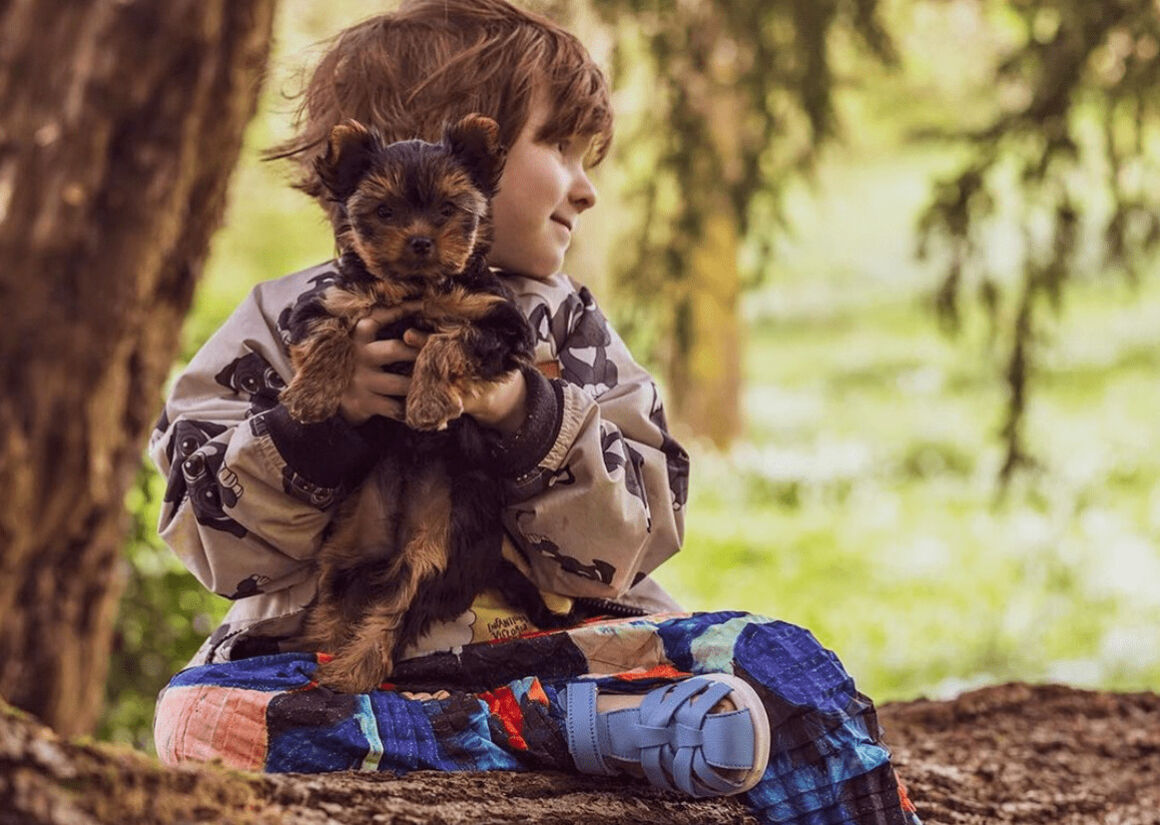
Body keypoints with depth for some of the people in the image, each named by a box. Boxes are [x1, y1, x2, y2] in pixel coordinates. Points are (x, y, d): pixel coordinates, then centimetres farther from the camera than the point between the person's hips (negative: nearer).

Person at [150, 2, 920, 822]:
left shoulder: (569, 329, 11)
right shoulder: (292, 322, 5)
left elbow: (615, 550, -1)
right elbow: (223, 545, -1)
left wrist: (529, 419, -17)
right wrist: (323, 417, -17)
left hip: (558, 645, 1)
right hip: (344, 655, -1)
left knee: (777, 664, -23)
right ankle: (578, 725, -37)